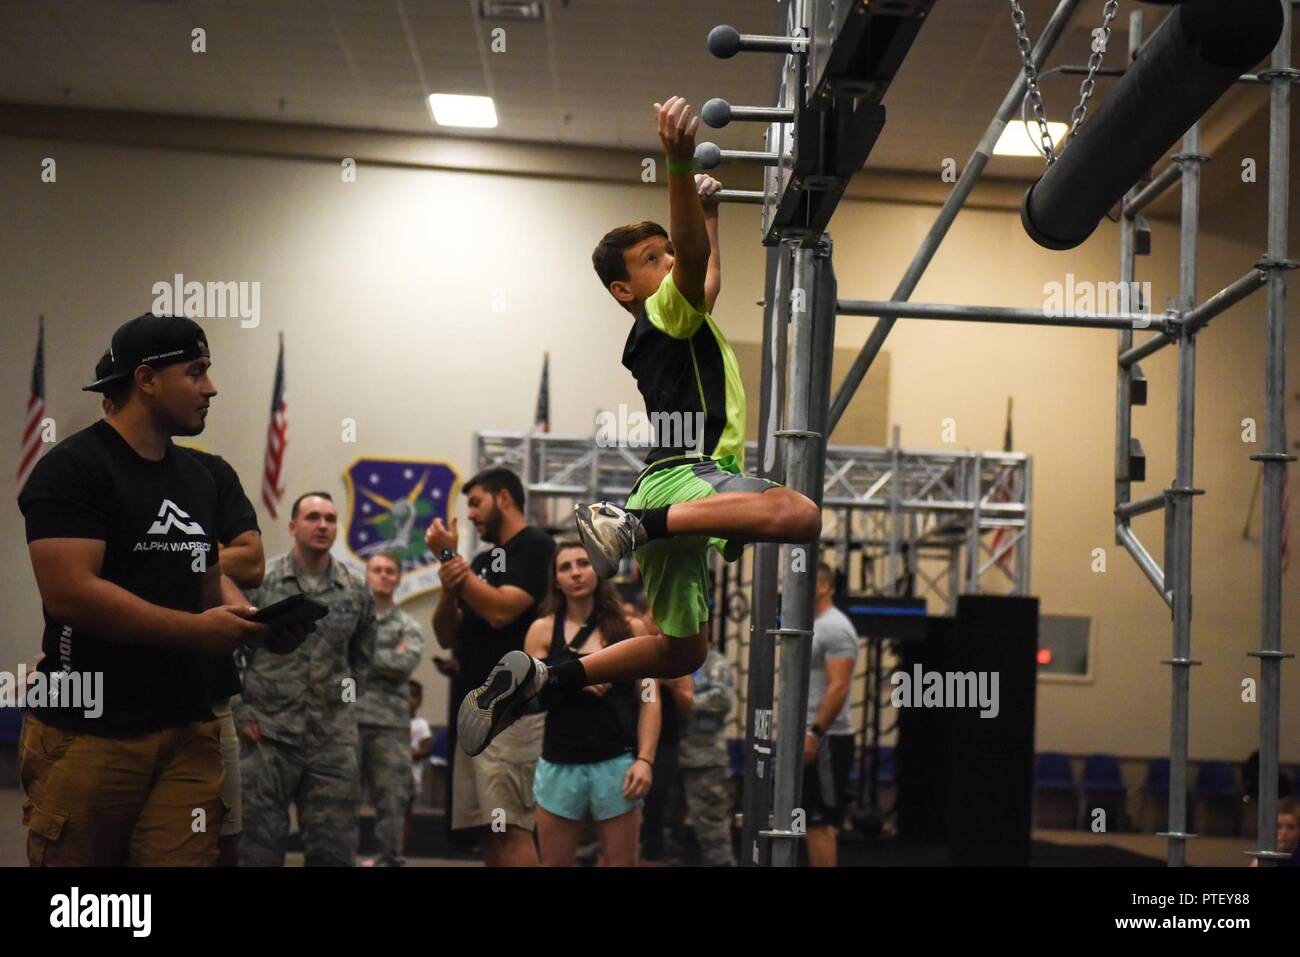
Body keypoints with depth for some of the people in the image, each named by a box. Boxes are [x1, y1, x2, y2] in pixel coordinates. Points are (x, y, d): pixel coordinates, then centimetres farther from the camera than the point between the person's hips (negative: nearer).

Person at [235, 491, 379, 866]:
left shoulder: (357, 591, 6)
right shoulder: (258, 581, -2)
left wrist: (346, 702, 11)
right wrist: (239, 713, -4)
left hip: (334, 739, 2)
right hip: (267, 732, -2)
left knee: (334, 846, 3)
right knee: (259, 842, 3)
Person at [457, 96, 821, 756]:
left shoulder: (674, 325, 24)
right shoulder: (664, 313, -2)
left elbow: (708, 273, 46)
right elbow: (692, 256, -25)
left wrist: (706, 206, 52)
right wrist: (680, 162, -39)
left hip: (679, 489, 10)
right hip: (682, 477, -10)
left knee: (681, 651, 18)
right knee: (799, 514, -38)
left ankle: (536, 682, 12)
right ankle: (632, 525, -33)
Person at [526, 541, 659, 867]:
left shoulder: (631, 629, 6)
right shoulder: (542, 630, 5)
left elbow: (649, 700, 3)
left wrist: (644, 759, -8)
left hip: (617, 763, 0)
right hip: (560, 765, 0)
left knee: (621, 864, 2)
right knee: (555, 864, 6)